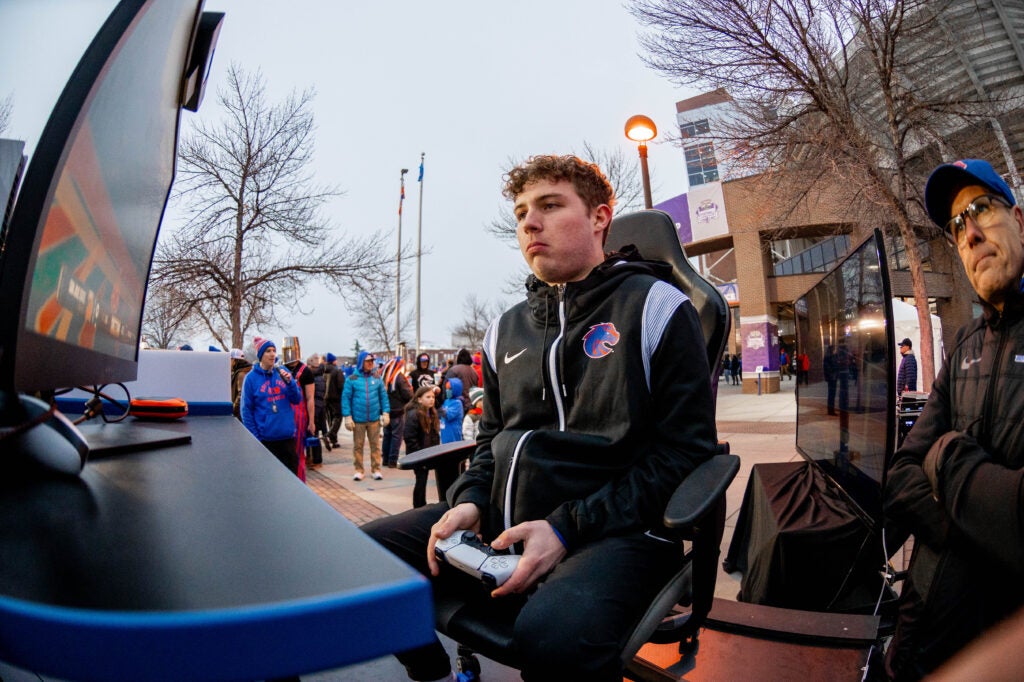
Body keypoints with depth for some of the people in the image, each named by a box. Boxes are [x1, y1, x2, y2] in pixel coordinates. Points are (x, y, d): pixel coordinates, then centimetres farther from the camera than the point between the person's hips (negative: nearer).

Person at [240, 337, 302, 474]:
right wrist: (255, 437, -9)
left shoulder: (283, 372, 4)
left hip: (288, 435, 3)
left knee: (292, 473, 12)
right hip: (265, 437, -3)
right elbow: (246, 410, -4)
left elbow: (297, 400, 4)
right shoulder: (251, 377, -5)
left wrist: (289, 382, -12)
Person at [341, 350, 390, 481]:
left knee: (375, 445, 8)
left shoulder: (377, 378, 4)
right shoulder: (352, 379, -4)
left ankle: (376, 469, 18)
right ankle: (359, 470, 21)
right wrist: (347, 416, -9)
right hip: (358, 419, -2)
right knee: (358, 445, 9)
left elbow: (383, 396, 6)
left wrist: (385, 413, 0)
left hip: (374, 419, 2)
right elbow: (345, 398, -4)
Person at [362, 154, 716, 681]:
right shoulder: (506, 328, 15)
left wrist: (566, 529, -16)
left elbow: (685, 447, -9)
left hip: (611, 530, -5)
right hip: (500, 522, 6)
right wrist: (470, 499, 0)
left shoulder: (654, 306, -3)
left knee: (553, 635, -36)